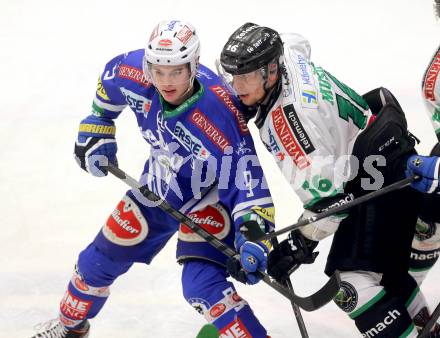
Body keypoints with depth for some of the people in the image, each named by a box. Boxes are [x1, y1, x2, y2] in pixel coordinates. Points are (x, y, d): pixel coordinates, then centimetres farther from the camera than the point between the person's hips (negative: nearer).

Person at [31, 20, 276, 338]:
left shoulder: (220, 113, -38)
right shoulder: (135, 75, -24)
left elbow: (246, 176, -34)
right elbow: (111, 78, 1)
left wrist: (253, 234, -45)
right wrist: (97, 132, 6)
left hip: (208, 198, -5)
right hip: (158, 188, 5)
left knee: (202, 285, -25)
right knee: (99, 260, 16)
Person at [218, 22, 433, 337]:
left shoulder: (290, 113, -29)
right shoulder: (286, 56, -2)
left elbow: (325, 185, -31)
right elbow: (295, 43, 27)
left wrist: (301, 242, -23)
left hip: (384, 179, -11)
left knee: (354, 281, -19)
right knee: (385, 269, 24)